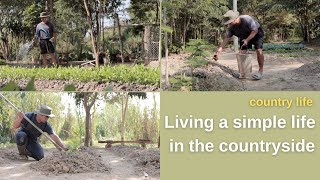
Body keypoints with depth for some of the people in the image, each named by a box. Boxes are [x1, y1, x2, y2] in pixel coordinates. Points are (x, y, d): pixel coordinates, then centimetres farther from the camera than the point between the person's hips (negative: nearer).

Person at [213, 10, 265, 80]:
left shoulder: (247, 19, -38)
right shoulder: (231, 27, -21)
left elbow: (255, 30, -30)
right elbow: (226, 38, -23)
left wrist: (247, 40, -39)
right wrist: (220, 49, -35)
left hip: (256, 33, -5)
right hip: (244, 36, 5)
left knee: (258, 50, -19)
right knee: (242, 52, -6)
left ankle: (260, 71, -9)